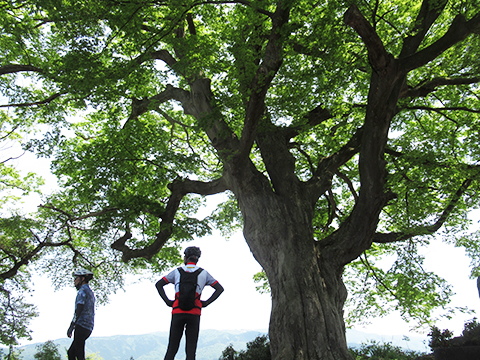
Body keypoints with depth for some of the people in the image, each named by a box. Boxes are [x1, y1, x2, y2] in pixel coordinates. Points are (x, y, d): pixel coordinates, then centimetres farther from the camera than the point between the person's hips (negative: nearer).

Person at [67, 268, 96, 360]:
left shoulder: (83, 290, -7)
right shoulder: (90, 292, 23)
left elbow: (79, 310, -16)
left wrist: (71, 327, -16)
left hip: (81, 326, -10)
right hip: (88, 328, 10)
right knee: (71, 352, 13)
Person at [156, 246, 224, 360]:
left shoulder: (177, 271, 13)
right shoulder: (203, 273, 13)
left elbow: (158, 284, 9)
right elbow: (220, 289, 10)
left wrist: (167, 301, 5)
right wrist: (206, 302, 6)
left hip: (177, 312, 0)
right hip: (194, 313, 0)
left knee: (171, 348, 7)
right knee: (191, 350, 2)